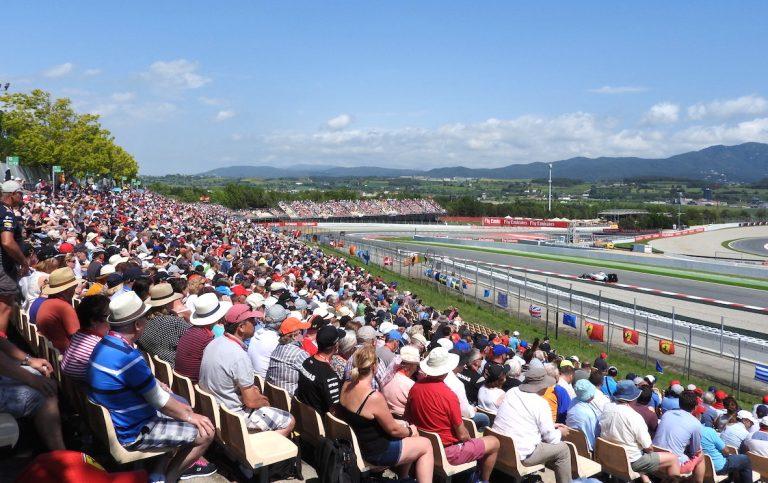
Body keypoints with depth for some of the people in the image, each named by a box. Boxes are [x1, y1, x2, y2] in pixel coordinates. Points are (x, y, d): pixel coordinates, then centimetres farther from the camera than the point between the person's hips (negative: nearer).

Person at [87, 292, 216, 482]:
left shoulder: (105, 344, -1)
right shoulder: (128, 357, -30)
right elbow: (161, 401, -20)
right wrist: (189, 416, -5)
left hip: (115, 420, 10)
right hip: (132, 433, -10)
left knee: (183, 407, 24)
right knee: (206, 432, -6)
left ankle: (182, 463, 32)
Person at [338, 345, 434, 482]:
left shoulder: (346, 387, -8)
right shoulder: (374, 397, -31)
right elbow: (393, 429, -16)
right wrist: (409, 431, 2)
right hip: (375, 452, -8)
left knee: (408, 426, 24)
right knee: (426, 445, 7)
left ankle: (403, 477, 36)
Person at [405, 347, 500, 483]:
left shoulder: (415, 387, -9)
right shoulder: (448, 395, -26)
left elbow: (408, 418, 6)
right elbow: (462, 435, -17)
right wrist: (469, 439, 4)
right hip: (447, 453, -7)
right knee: (494, 443, 12)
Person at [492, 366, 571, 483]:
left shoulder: (511, 392, 5)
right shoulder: (541, 403, -14)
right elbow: (551, 438, -5)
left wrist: (551, 425, 23)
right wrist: (560, 432, 17)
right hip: (521, 456, -7)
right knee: (562, 448, 9)